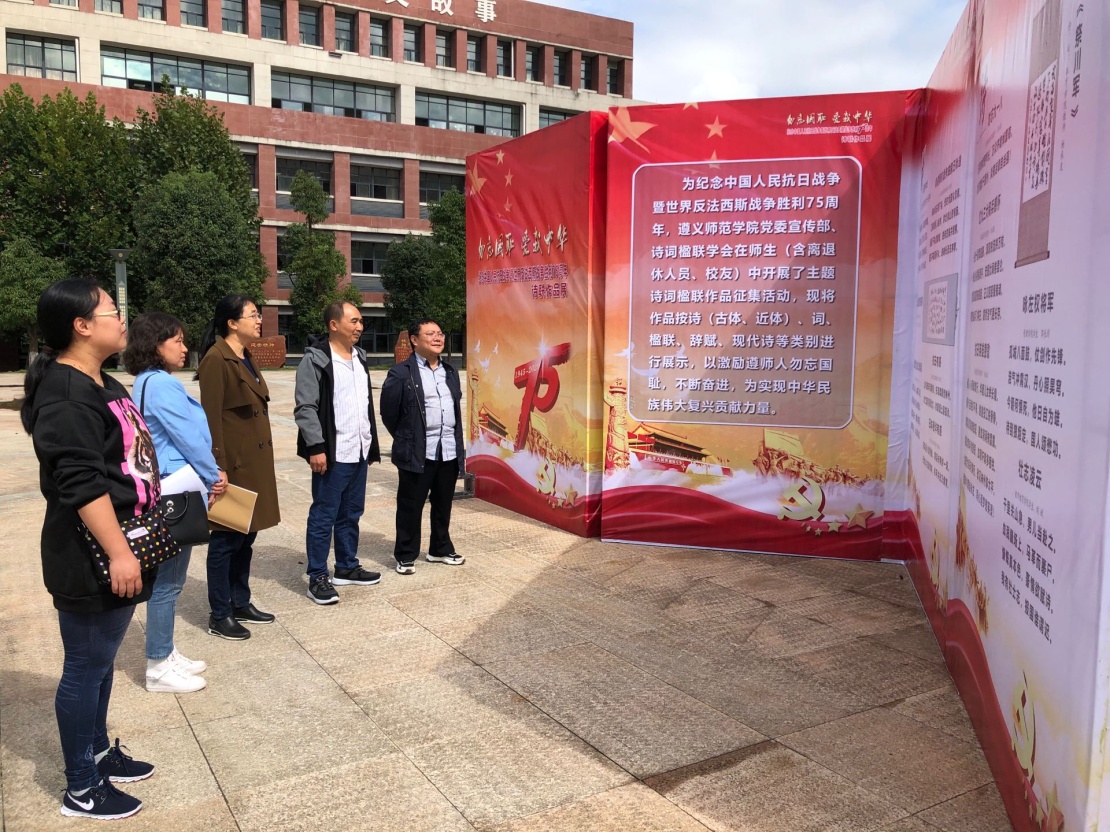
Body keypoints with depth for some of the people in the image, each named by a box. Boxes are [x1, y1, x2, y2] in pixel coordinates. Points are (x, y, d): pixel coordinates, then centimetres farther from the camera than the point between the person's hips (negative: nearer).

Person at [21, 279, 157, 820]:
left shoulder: (100, 383, 12)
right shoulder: (66, 395, -21)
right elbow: (81, 484, -26)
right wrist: (117, 553, -27)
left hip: (116, 546, 10)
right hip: (90, 559, -10)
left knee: (101, 662, 21)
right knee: (86, 668, 4)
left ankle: (98, 753, 38)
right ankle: (81, 790, 19)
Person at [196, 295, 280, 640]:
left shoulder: (246, 358, 14)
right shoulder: (216, 360, -14)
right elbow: (211, 418, -18)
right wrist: (218, 467, -20)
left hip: (254, 460, 9)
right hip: (233, 463, -9)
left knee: (246, 536, 16)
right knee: (226, 540, 1)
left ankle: (240, 603, 28)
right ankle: (219, 616, 12)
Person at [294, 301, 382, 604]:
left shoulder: (360, 357, 13)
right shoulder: (315, 359, -10)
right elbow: (305, 408, -14)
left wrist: (371, 444, 16)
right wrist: (316, 447, -19)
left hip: (359, 453, 7)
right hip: (332, 455, -7)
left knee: (351, 514, 16)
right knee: (323, 517, 1)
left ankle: (347, 567, 29)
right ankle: (317, 578, 10)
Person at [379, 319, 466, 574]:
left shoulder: (450, 372, 14)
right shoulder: (401, 373, -7)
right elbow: (389, 412, -3)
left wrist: (456, 442, 15)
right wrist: (406, 439, 6)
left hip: (449, 452, 6)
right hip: (417, 454, -5)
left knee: (443, 505, 16)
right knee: (410, 506, 5)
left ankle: (440, 549, 32)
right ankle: (406, 556, 18)